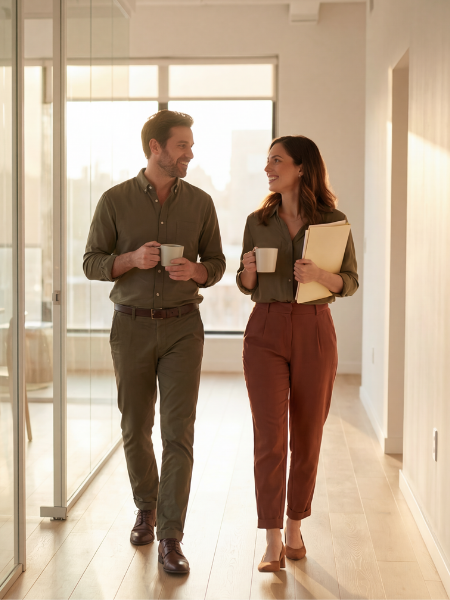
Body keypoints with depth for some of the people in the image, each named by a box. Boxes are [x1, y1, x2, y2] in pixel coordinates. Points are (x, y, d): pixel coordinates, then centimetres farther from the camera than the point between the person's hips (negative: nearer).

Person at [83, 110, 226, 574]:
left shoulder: (199, 202, 4)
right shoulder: (115, 200, 0)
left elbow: (216, 262, 10)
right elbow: (92, 263, 1)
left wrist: (196, 270, -13)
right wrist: (131, 260, -17)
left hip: (182, 327, 0)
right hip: (131, 326, 0)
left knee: (178, 432, -8)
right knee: (135, 429, 11)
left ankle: (170, 539, -3)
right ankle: (147, 507, 35)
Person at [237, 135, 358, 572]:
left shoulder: (332, 220, 0)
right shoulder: (258, 221, 6)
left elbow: (351, 283, 1)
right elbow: (246, 285, 12)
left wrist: (319, 275, -18)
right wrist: (248, 270, -11)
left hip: (314, 331, 0)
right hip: (266, 329, 1)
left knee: (306, 437, 7)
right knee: (269, 435, -5)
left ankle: (294, 528, 25)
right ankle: (272, 542, -1)